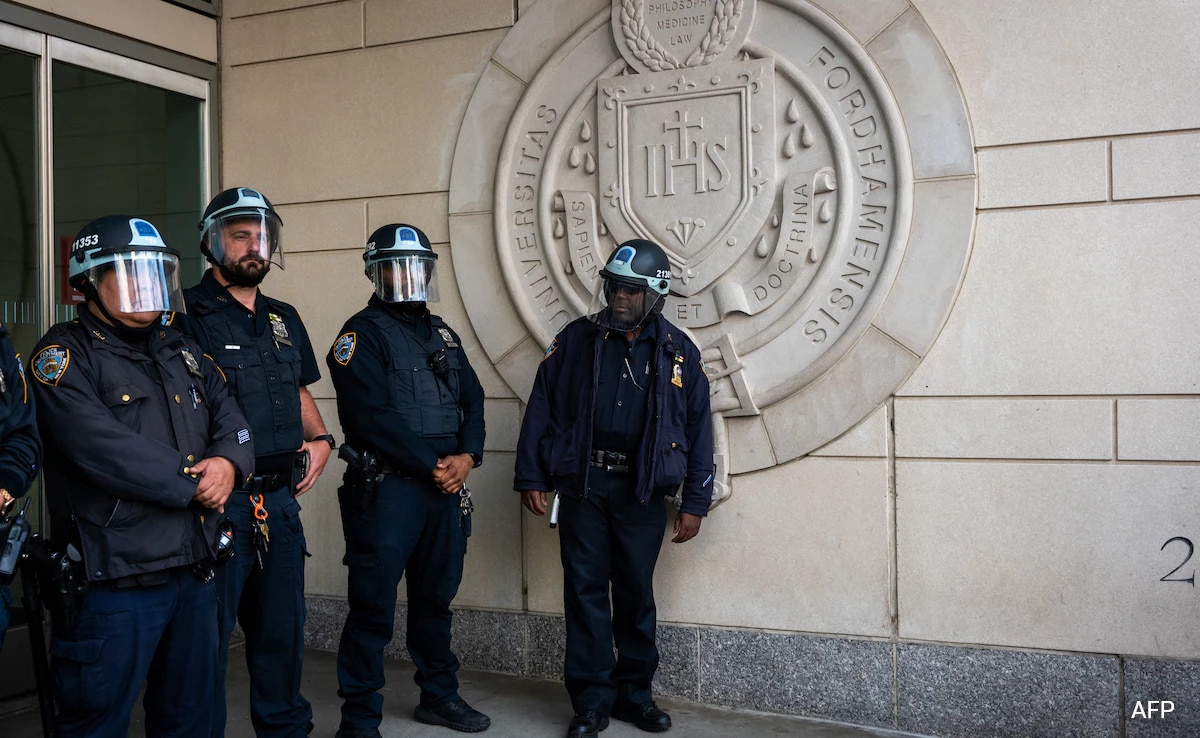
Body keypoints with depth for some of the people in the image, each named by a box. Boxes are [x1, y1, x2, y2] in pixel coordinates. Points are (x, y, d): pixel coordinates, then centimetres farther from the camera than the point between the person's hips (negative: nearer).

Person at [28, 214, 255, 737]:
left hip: (195, 573, 7)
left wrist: (227, 462, -14)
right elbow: (104, 447, -21)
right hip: (113, 583, -7)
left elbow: (231, 420, 9)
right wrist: (193, 483, -15)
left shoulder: (183, 352, 15)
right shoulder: (65, 355, -8)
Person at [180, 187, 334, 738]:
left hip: (281, 500, 7)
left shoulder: (284, 320, 15)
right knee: (209, 637, 2)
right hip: (219, 502, -7)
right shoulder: (187, 317, -8)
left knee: (282, 629, 18)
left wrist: (319, 439, 9)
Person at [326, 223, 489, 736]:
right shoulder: (363, 333, -5)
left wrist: (467, 456, -6)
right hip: (386, 487, -7)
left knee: (435, 598, 16)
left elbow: (472, 400, 12)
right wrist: (431, 465, -15)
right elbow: (373, 415, -16)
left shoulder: (442, 335, 17)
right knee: (373, 607, -2)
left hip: (445, 486, 7)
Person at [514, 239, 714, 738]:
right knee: (585, 589, 2)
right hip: (581, 483, 0)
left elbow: (698, 428, 5)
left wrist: (695, 503, 2)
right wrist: (531, 477, 0)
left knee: (636, 592, 8)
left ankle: (634, 692, 23)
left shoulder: (678, 352, 4)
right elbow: (541, 408, 4)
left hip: (642, 490, 0)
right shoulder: (575, 339, 3)